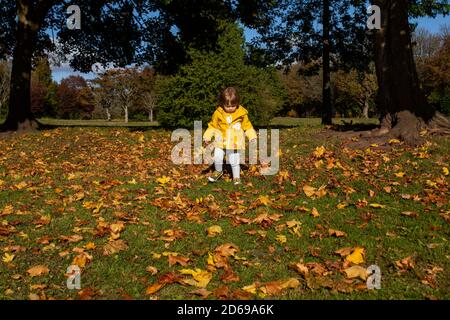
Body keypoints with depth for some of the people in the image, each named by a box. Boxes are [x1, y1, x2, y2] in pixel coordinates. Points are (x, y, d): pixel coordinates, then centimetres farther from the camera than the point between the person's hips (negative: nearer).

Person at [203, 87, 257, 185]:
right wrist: (207, 137, 0)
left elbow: (247, 126, 6)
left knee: (234, 161, 4)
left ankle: (236, 177, 25)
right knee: (217, 157, -9)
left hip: (234, 143, -1)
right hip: (221, 141, 1)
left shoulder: (242, 113, -4)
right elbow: (213, 125, 5)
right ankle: (218, 171, 20)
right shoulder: (218, 113, -5)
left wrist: (252, 136, 0)